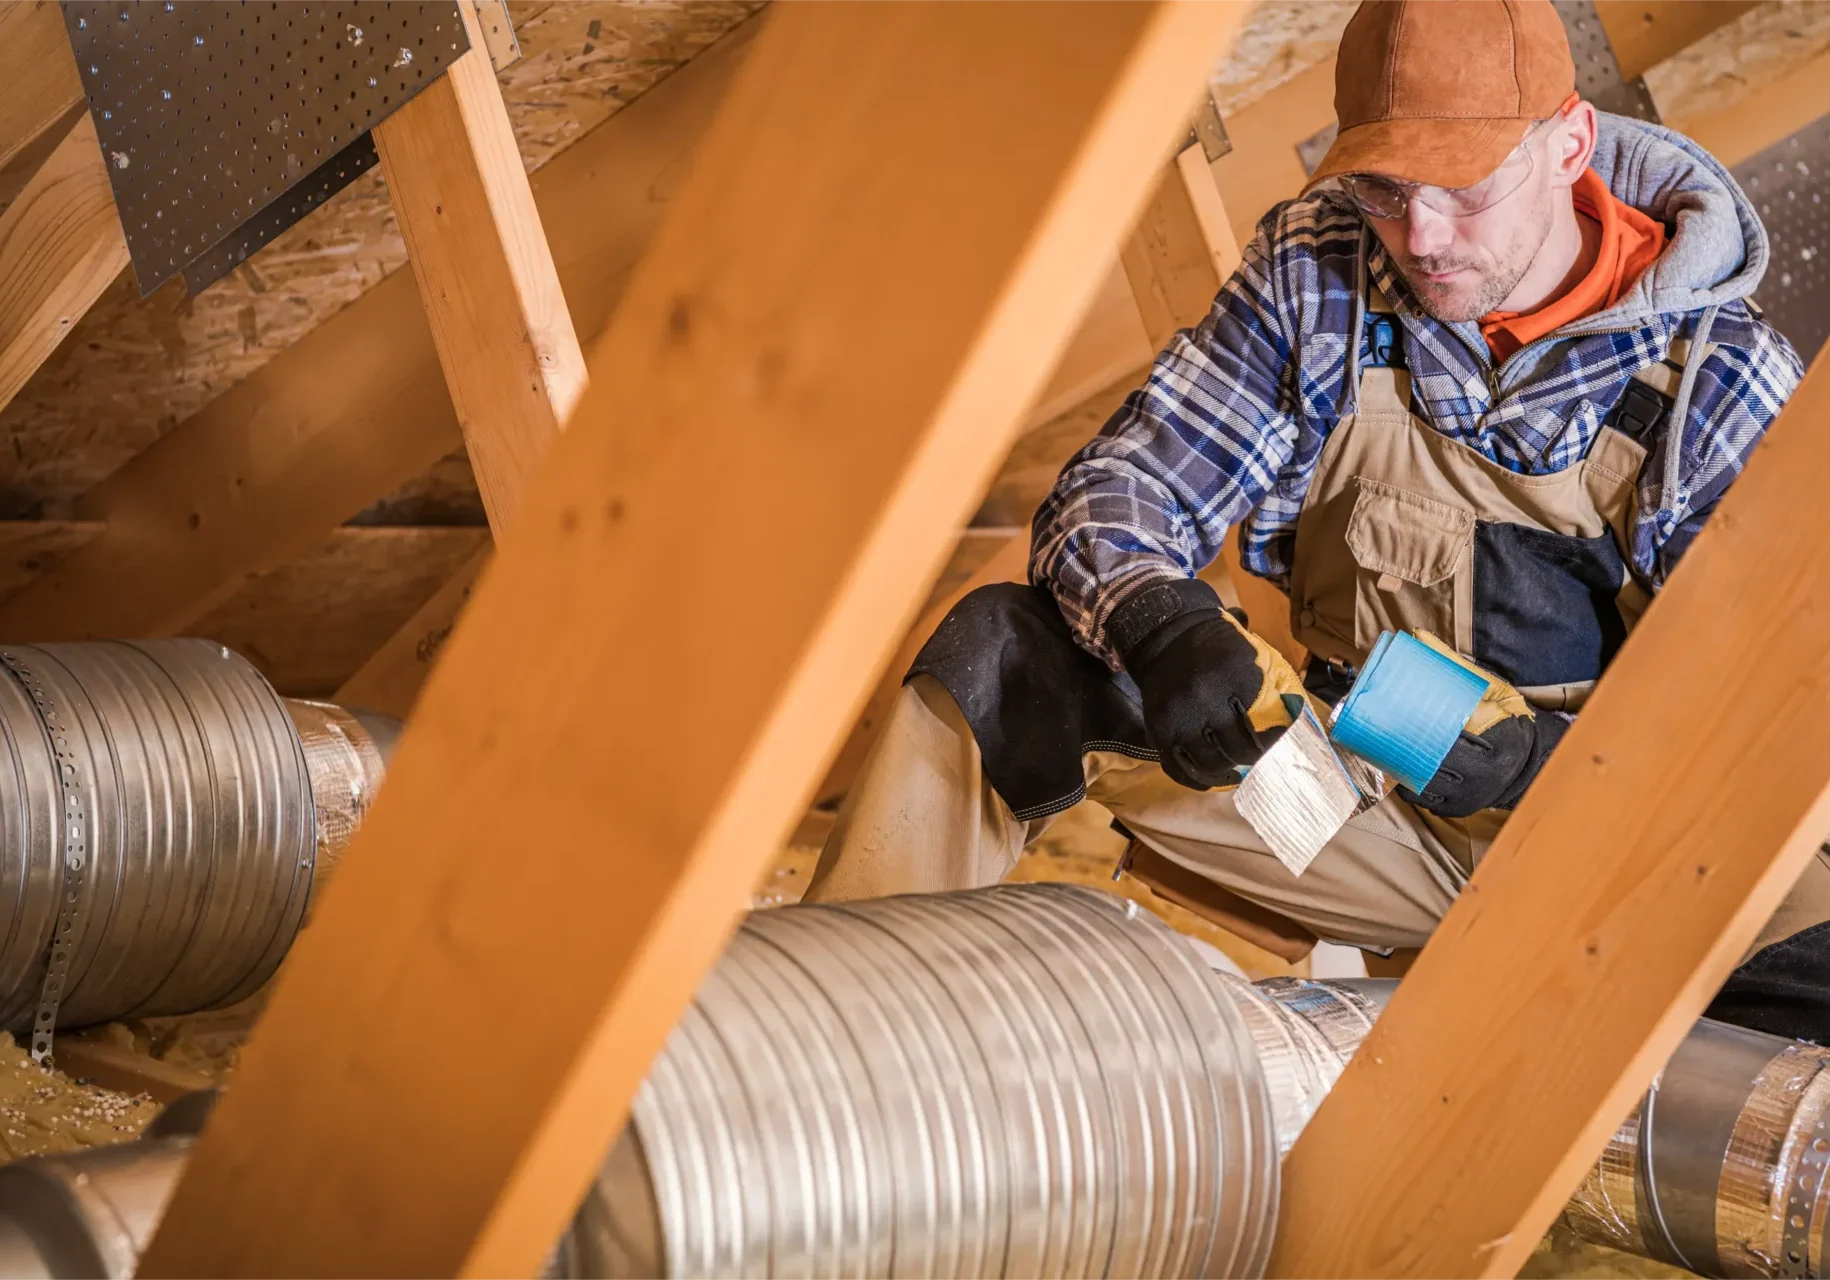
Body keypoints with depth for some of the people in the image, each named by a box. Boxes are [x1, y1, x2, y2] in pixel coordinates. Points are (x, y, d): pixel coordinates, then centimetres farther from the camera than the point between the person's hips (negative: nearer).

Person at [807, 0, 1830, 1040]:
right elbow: (1119, 487, -5)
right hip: (1362, 816, 2)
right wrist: (1161, 628, -29)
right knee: (1002, 653, -16)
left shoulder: (1724, 379, -11)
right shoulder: (1321, 271, -4)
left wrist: (1548, 760, -30)